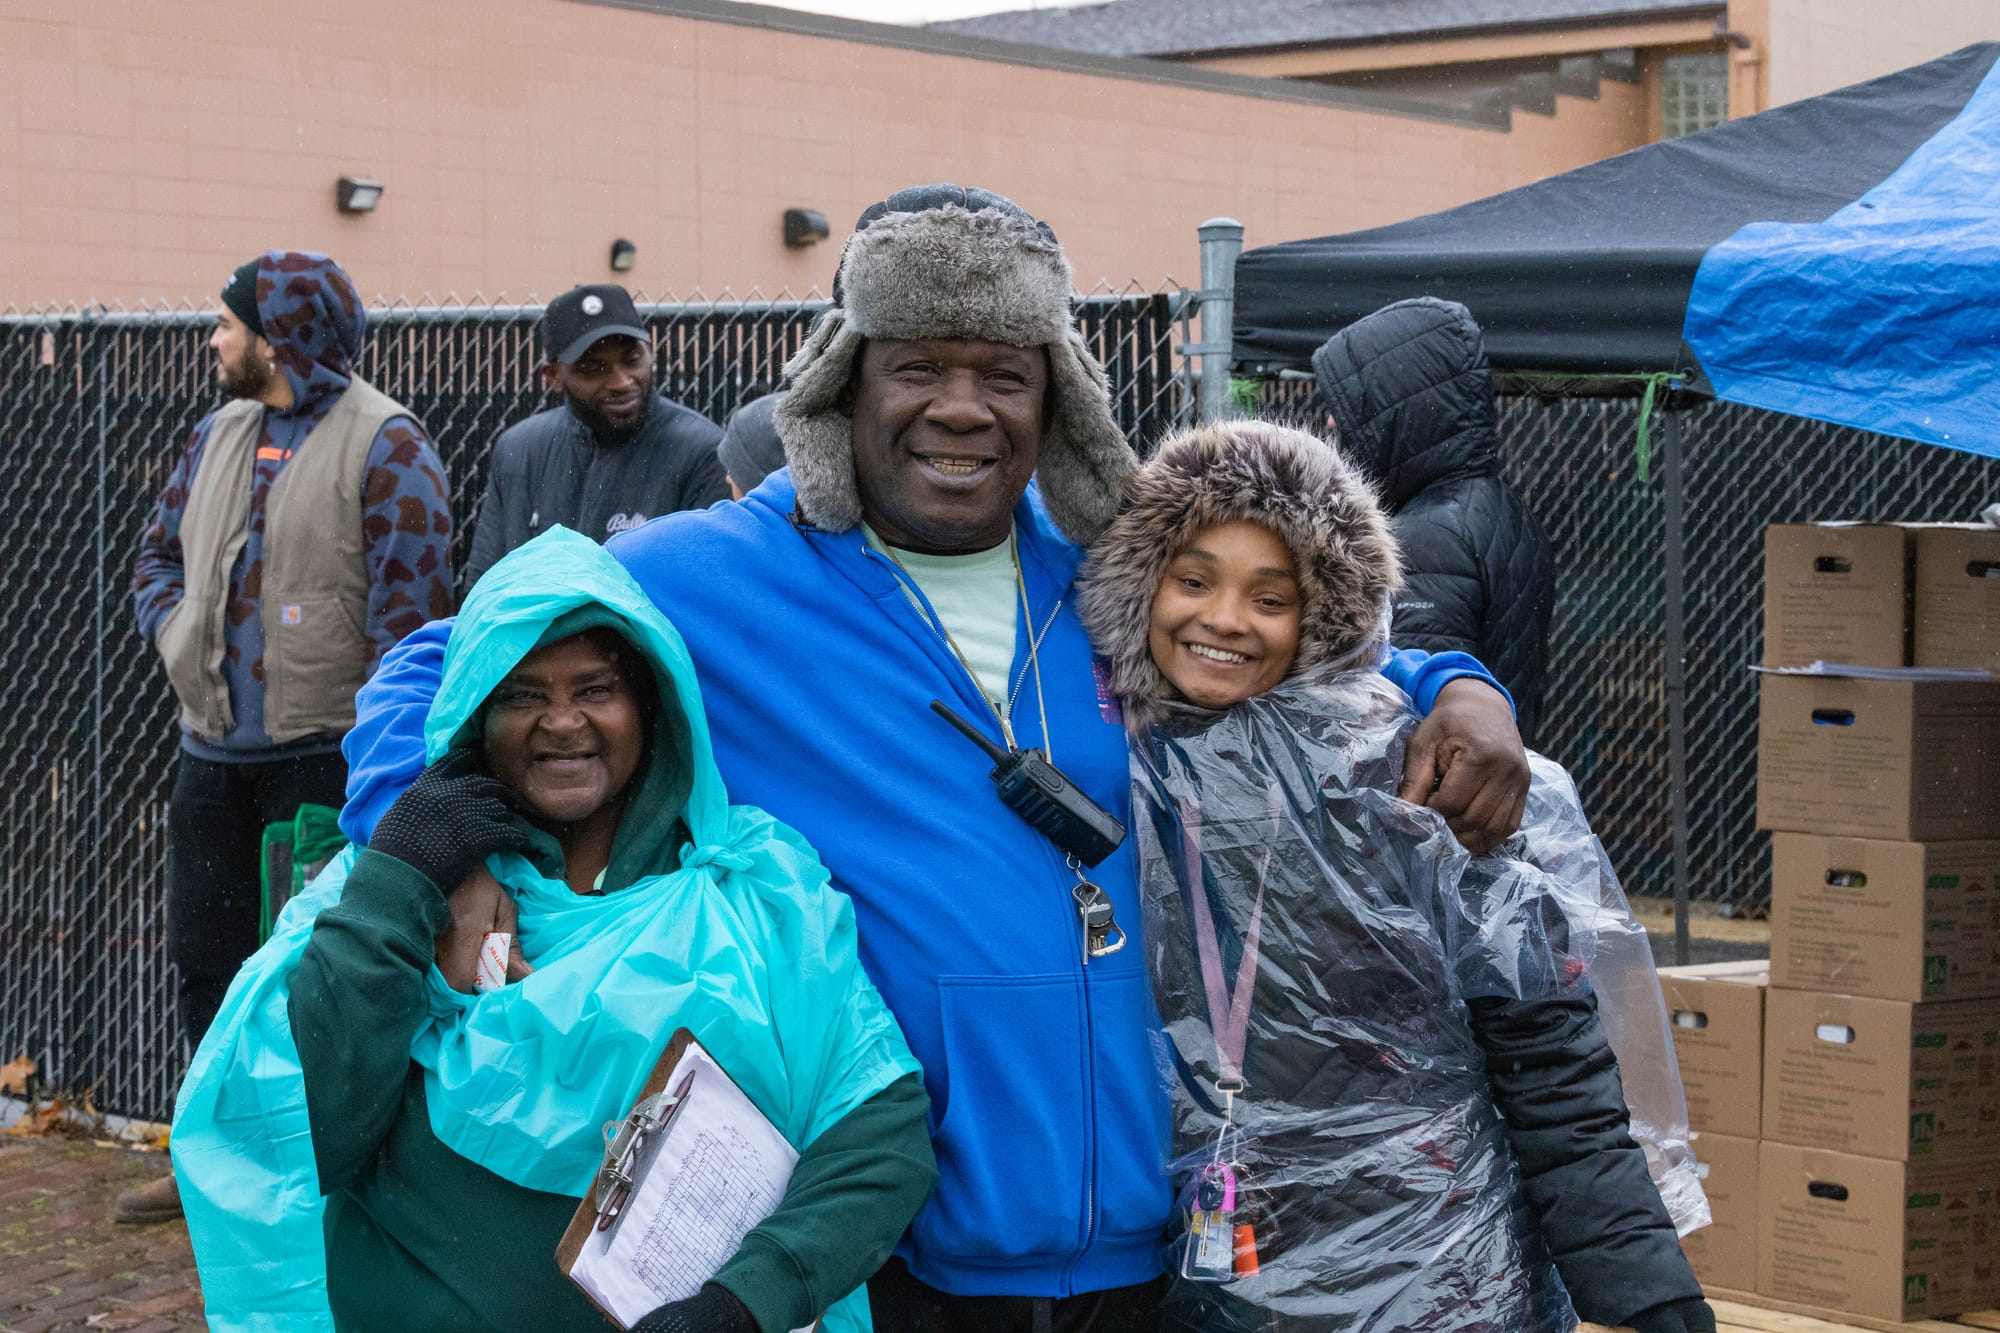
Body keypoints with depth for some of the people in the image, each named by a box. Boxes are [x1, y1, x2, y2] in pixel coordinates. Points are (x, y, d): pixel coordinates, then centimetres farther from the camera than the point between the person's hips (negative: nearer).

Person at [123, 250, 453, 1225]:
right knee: (206, 954, 14)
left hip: (324, 756, -8)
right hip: (212, 750, 8)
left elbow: (410, 605, -14)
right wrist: (174, 634, 5)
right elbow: (159, 550, 25)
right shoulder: (219, 434, 14)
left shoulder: (385, 446, -10)